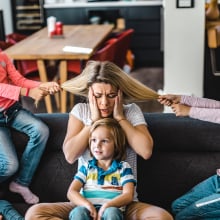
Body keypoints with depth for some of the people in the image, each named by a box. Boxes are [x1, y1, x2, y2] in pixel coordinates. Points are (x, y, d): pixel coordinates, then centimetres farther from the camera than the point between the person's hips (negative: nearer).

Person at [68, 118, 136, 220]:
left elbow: (128, 195, -1)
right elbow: (71, 192, 6)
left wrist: (106, 206, -18)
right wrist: (88, 205, -15)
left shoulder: (123, 167, 11)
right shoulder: (86, 167, 16)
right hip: (90, 211, 2)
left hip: (112, 210, -1)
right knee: (78, 212, -33)